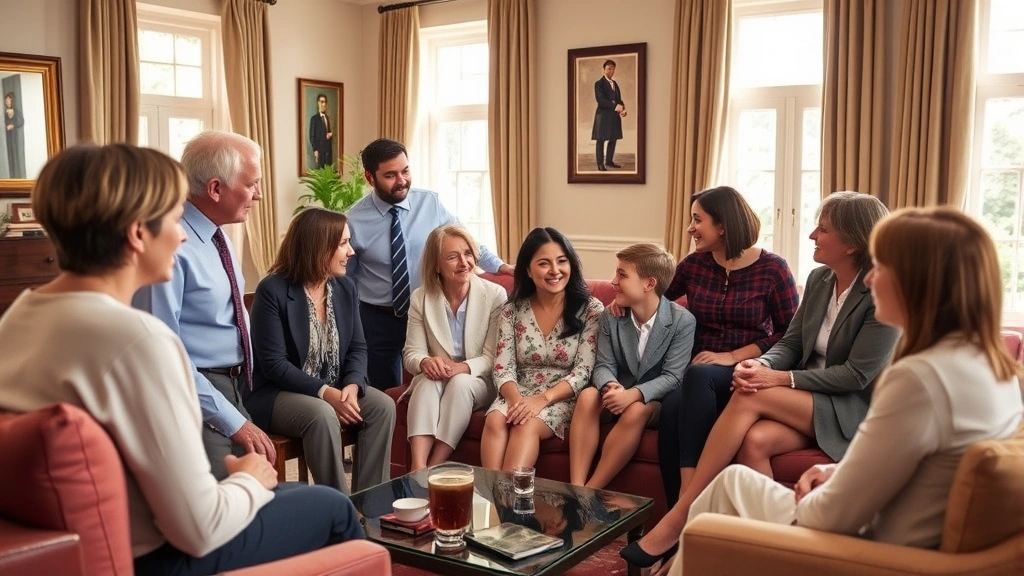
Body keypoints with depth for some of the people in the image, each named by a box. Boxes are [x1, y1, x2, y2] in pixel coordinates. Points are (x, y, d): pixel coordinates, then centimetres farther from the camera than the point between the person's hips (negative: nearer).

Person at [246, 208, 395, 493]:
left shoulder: (345, 287, 5)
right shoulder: (273, 291, -15)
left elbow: (357, 347, 5)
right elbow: (273, 363, -19)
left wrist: (352, 385, -17)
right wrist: (324, 392, -27)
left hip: (335, 389, 6)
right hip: (277, 394, -6)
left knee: (383, 405, -19)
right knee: (322, 415, -36)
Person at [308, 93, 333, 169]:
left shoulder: (328, 118, 15)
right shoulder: (314, 118, -3)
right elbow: (312, 136, -6)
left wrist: (331, 134, 0)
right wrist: (315, 150, -14)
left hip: (328, 149, 6)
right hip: (319, 149, -6)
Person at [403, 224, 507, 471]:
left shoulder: (495, 295, -8)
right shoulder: (421, 298, 0)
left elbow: (493, 357, -8)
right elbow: (411, 354, -1)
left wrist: (463, 368, -28)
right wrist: (425, 362, -26)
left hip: (478, 382, -1)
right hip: (436, 379, 1)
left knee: (460, 383, -34)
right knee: (428, 381, -32)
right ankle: (418, 471, -44)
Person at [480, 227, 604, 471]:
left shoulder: (590, 310, -4)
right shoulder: (513, 310, 4)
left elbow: (583, 372, -11)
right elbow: (502, 368, -2)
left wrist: (542, 399, -25)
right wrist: (517, 400, -23)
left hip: (564, 399, -2)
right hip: (519, 393, 3)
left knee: (527, 425, -32)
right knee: (495, 420, -29)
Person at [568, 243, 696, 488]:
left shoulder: (682, 321, -14)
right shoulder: (610, 316, -1)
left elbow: (672, 377, -17)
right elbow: (604, 366, -3)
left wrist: (634, 394, -33)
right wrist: (611, 387, -28)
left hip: (656, 401, -3)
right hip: (619, 395, 3)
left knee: (636, 411, -36)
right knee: (588, 396, -29)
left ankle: (590, 492, -29)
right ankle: (575, 490, -32)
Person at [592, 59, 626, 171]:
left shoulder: (615, 83, 17)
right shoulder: (599, 83, -6)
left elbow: (618, 99, 14)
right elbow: (600, 100, -17)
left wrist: (622, 109, -7)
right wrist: (615, 106, -25)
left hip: (614, 116, 7)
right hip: (603, 115, -7)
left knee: (613, 139, 9)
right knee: (601, 140, -3)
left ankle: (609, 161, 21)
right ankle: (600, 164, 0)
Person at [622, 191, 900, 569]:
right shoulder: (819, 279, 8)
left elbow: (857, 375, -16)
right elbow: (790, 344, 9)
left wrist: (780, 379, -22)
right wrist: (762, 364, -15)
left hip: (854, 410, -6)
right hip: (808, 401, 6)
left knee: (749, 397, -29)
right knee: (754, 441, -29)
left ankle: (678, 518, -25)